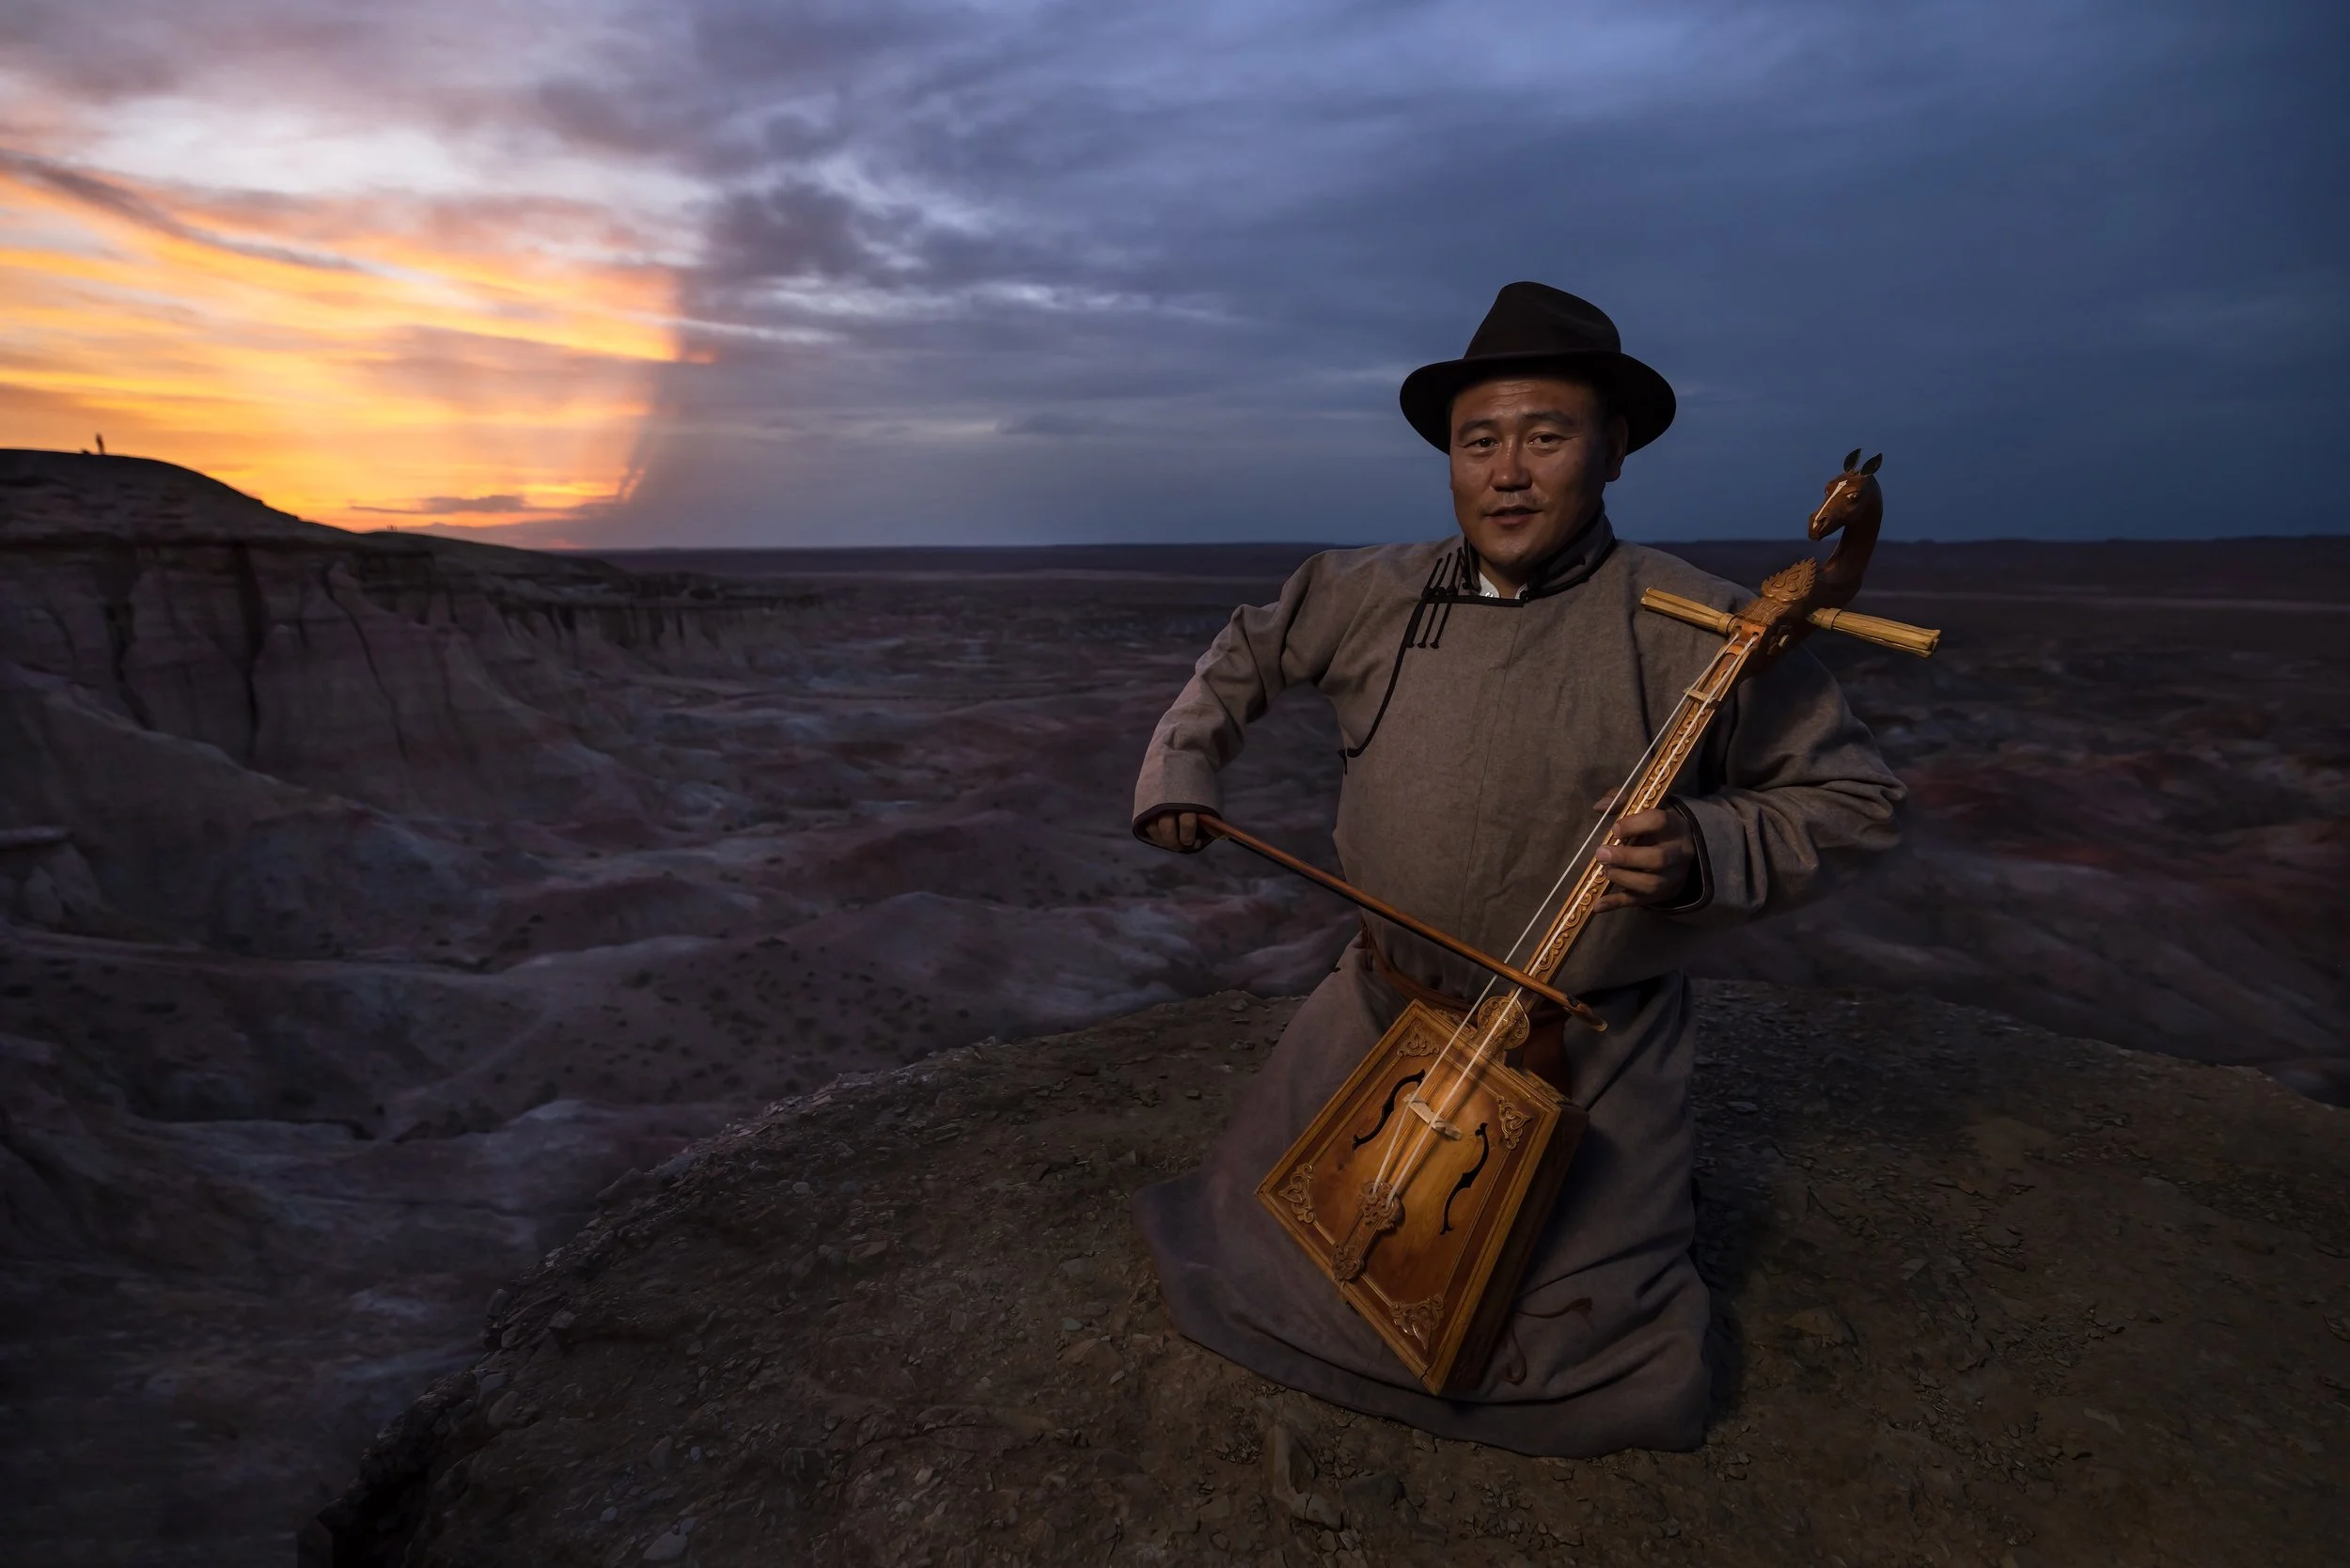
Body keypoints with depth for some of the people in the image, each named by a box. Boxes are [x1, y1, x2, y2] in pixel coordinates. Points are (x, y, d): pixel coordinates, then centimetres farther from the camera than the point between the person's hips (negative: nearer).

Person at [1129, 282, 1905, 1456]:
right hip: (1380, 1011, 4)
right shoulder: (1372, 596, -5)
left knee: (1592, 1378, 7)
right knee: (1264, 1234, 18)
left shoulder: (1698, 633, -17)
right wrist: (1179, 769, 6)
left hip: (1589, 1058, -3)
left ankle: (1642, 1186, 35)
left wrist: (1704, 853, -26)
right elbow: (1249, 653, 14)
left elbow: (1852, 800, -8)